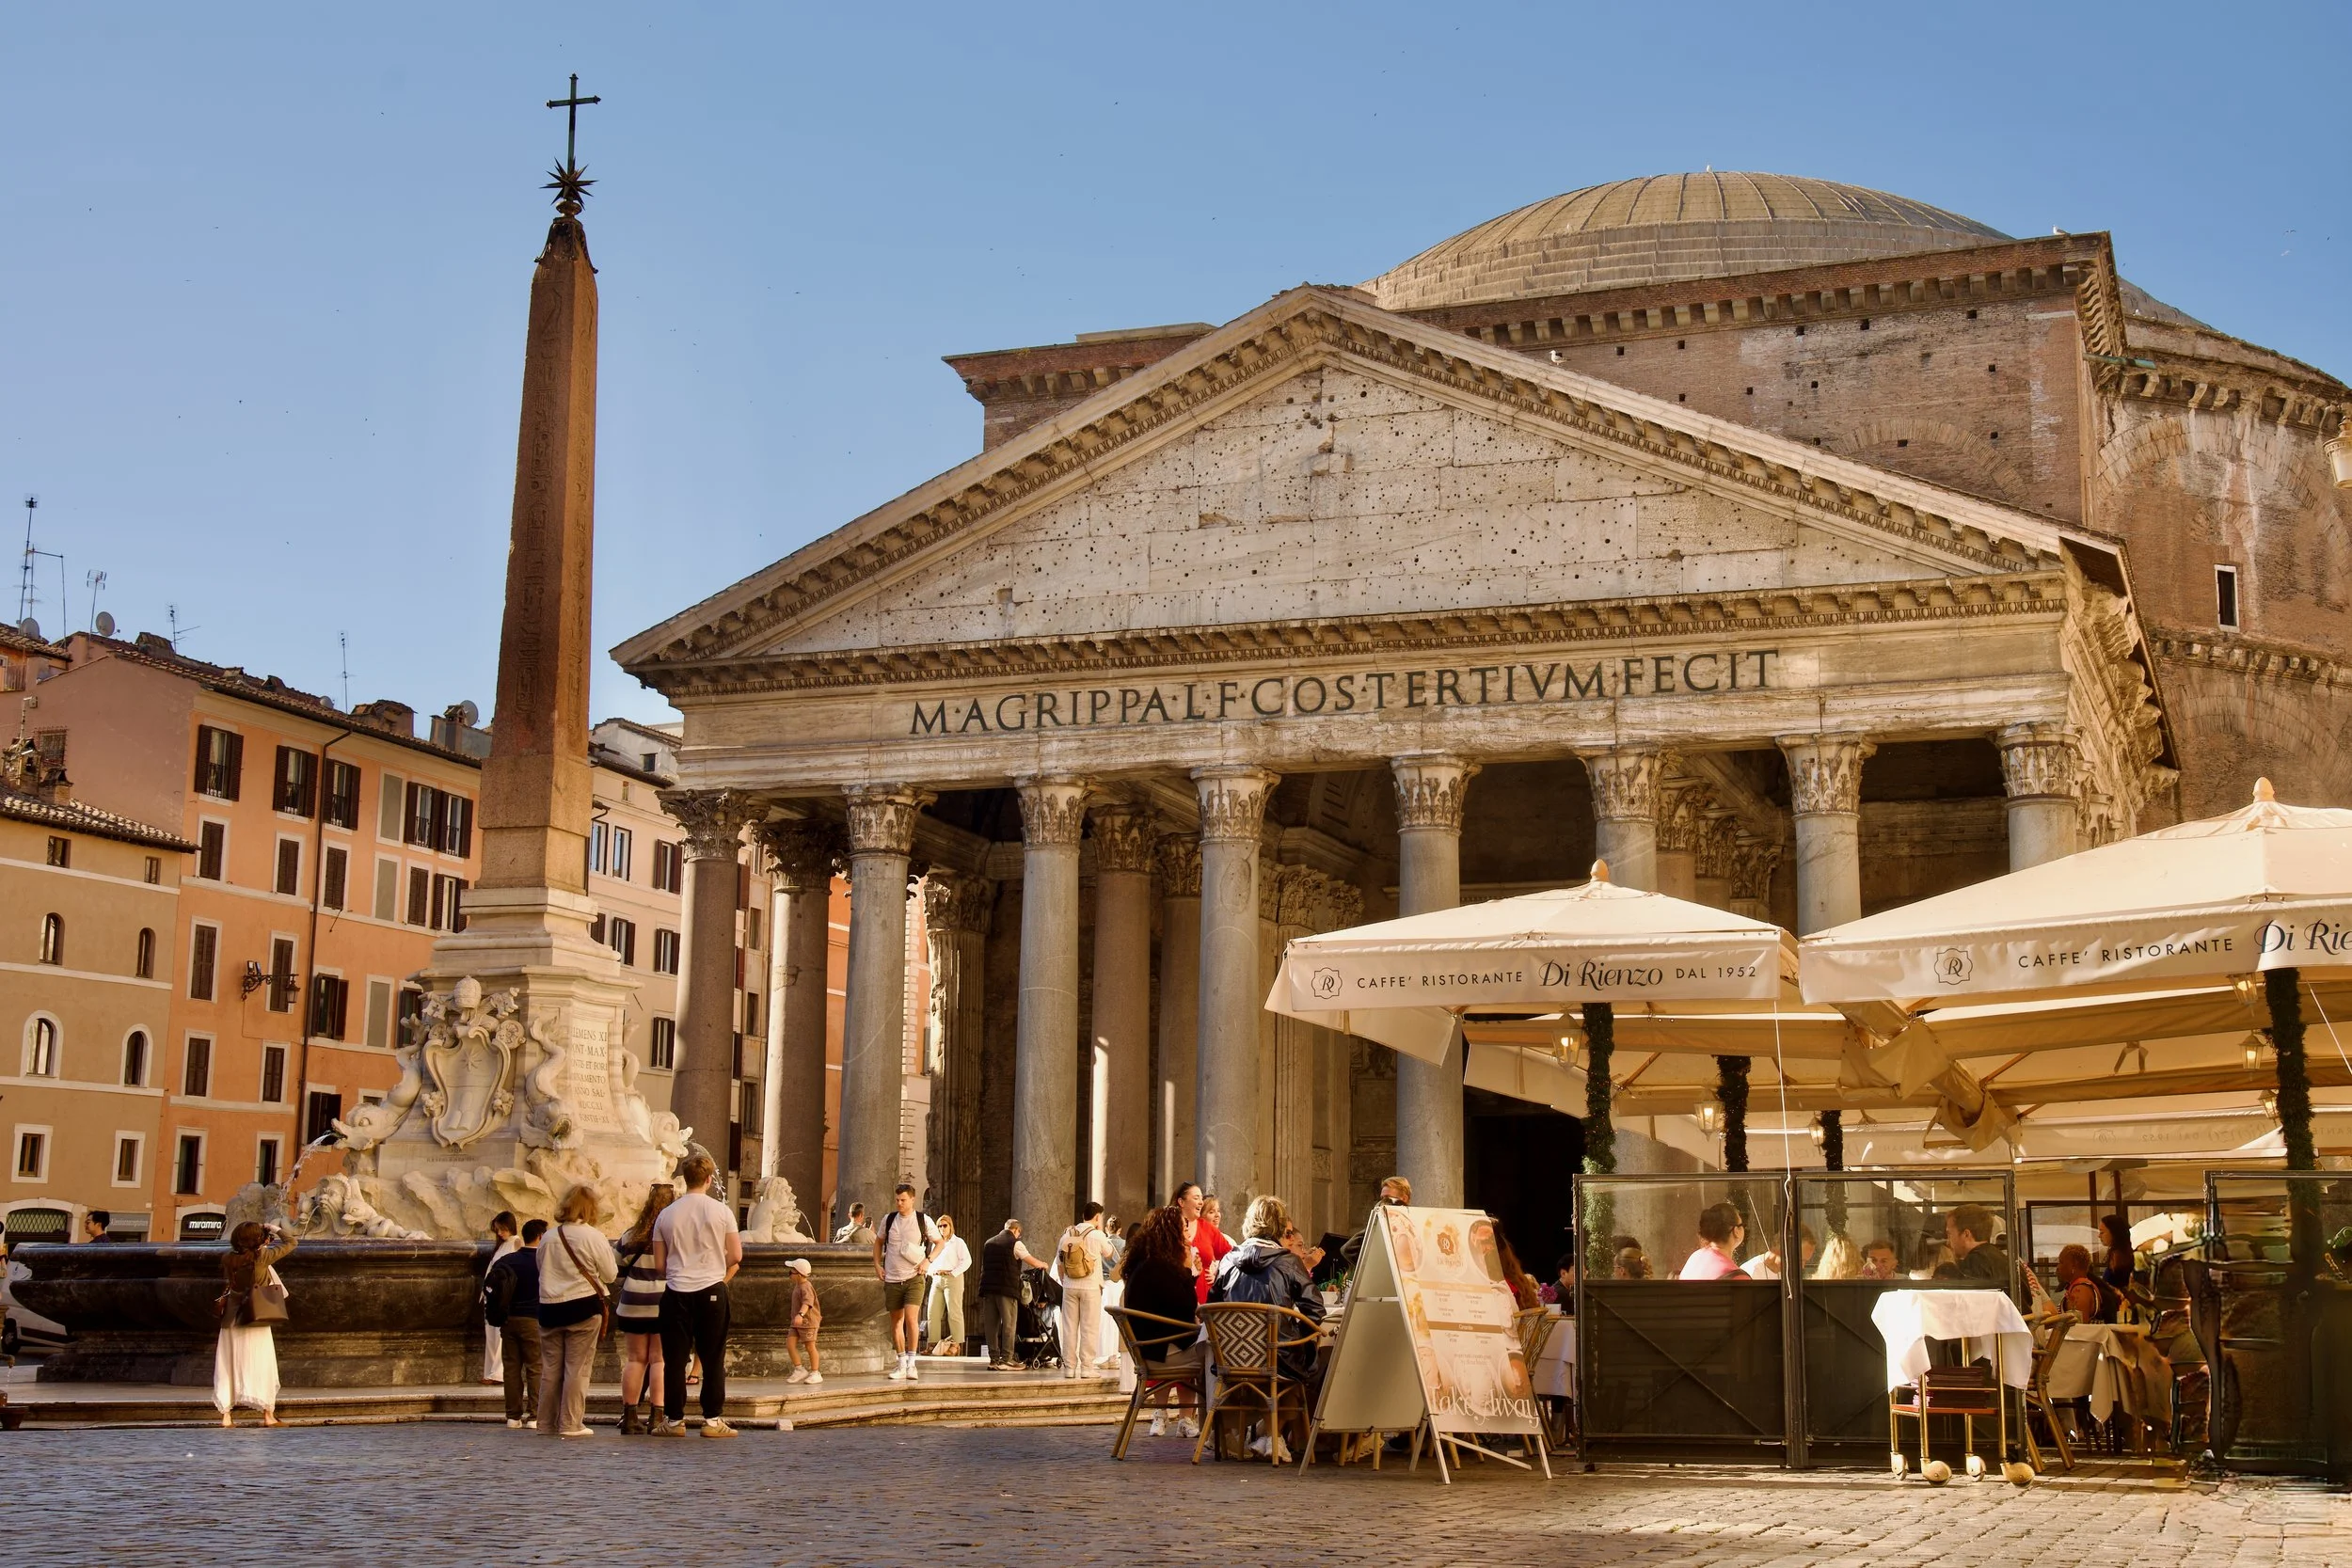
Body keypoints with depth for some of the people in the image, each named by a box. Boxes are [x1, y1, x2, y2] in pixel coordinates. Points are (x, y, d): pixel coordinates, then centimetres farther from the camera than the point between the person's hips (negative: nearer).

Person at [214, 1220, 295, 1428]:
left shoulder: (228, 1259, -3)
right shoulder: (261, 1257, -13)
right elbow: (290, 1244, -4)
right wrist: (276, 1230, 10)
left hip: (231, 1319, 4)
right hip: (255, 1320, -3)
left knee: (229, 1365, 9)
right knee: (261, 1364, 4)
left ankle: (226, 1415, 7)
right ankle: (268, 1415, 5)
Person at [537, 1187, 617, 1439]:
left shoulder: (548, 1237, 3)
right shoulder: (593, 1237, -9)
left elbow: (541, 1269, 14)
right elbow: (610, 1274, -5)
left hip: (549, 1307, 4)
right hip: (583, 1307, -4)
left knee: (550, 1368, 10)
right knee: (577, 1368, 0)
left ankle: (547, 1423, 14)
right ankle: (570, 1423, -1)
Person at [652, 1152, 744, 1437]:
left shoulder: (667, 1214, 3)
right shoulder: (721, 1211, -2)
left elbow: (659, 1264, 6)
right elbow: (736, 1256, -2)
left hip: (677, 1293, 1)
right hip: (712, 1290, -1)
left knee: (675, 1359, 6)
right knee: (713, 1359, 3)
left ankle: (674, 1420, 8)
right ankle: (713, 1420, 3)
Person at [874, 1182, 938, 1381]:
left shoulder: (923, 1220, -3)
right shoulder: (888, 1219, 5)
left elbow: (939, 1242, 8)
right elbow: (879, 1241, 20)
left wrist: (928, 1260, -6)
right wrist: (877, 1264, 8)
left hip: (914, 1277, -3)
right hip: (892, 1278, 3)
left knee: (911, 1317, -17)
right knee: (896, 1321, 8)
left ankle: (911, 1363, -9)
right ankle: (901, 1364, 18)